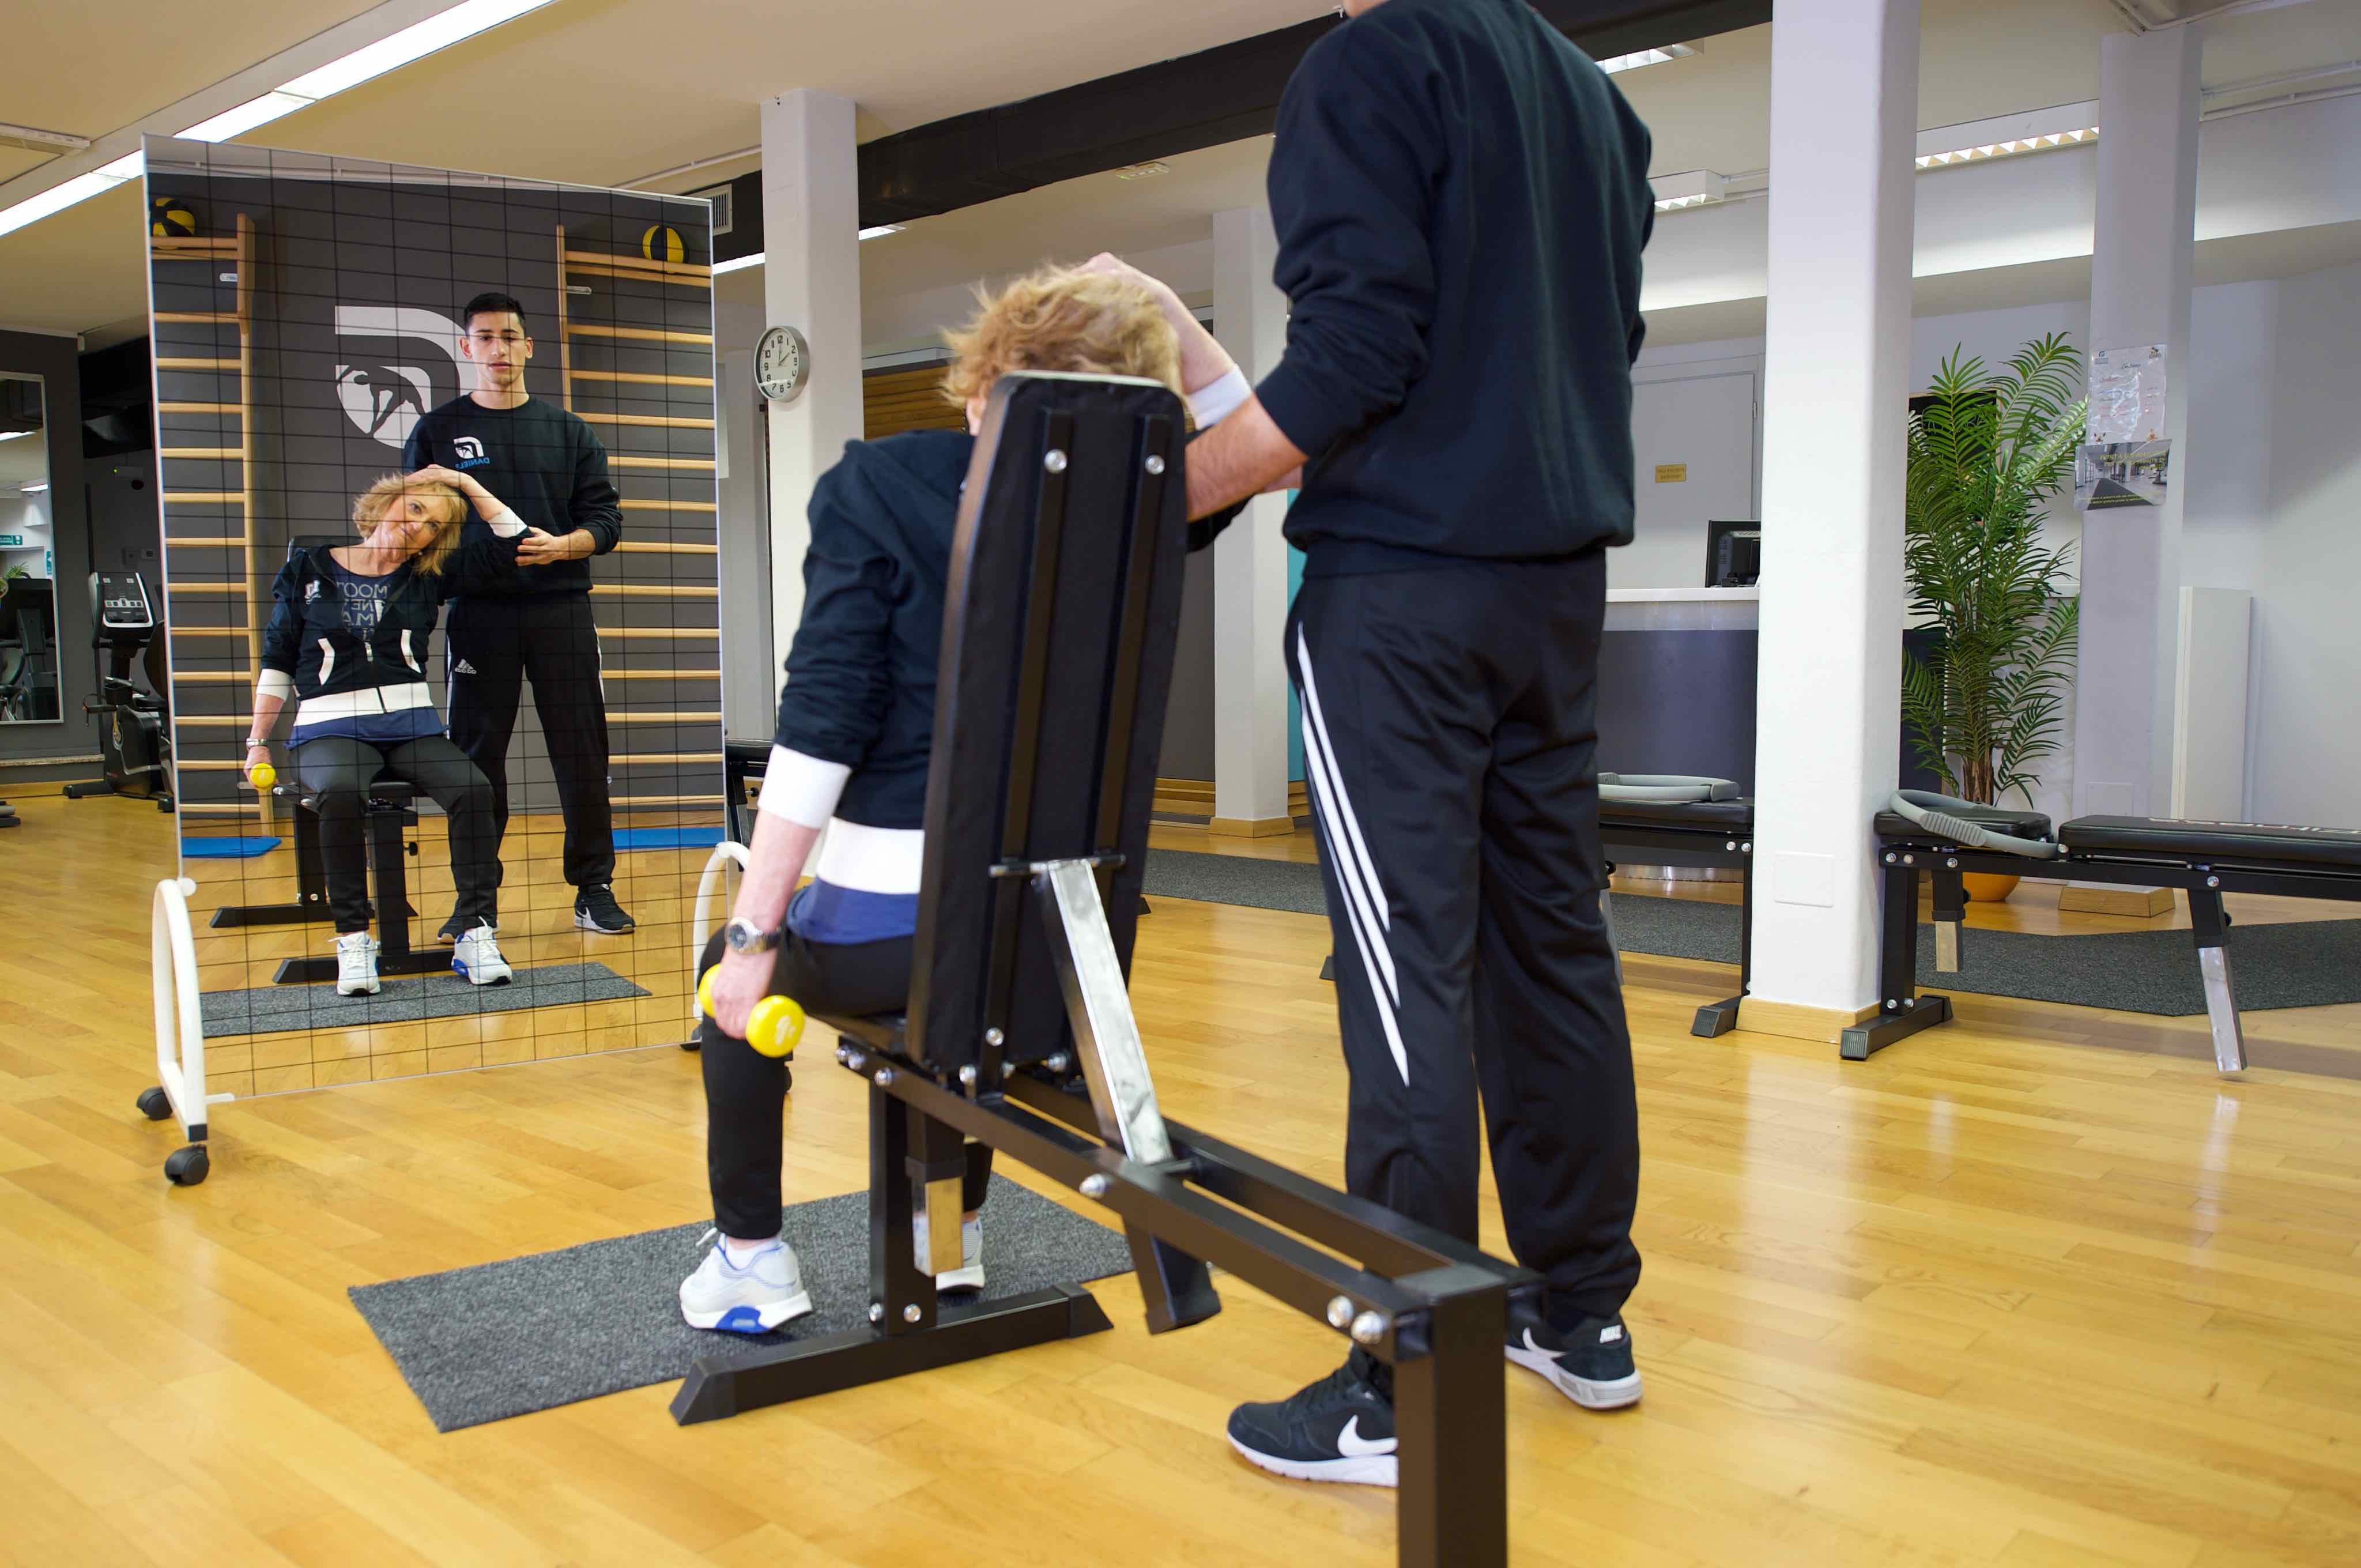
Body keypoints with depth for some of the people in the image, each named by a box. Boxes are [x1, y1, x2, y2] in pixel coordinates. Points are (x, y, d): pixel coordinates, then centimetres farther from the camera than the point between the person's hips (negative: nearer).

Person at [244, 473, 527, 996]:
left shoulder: (427, 578, 13)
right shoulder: (309, 571, 10)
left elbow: (509, 537, 11)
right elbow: (277, 663, 13)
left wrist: (465, 483, 10)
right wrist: (257, 743, 9)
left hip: (412, 726, 2)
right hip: (330, 730, -2)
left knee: (473, 790, -28)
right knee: (339, 794, -36)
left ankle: (475, 934, -23)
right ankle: (353, 940, -26)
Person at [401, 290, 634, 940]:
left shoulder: (568, 431, 13)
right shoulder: (437, 432, 11)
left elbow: (605, 519, 7)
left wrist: (562, 545, -11)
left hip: (560, 609, 1)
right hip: (477, 612, 0)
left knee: (581, 751, 0)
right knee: (476, 754, 2)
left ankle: (594, 889, 9)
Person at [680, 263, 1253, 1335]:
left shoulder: (878, 487, -9)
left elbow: (818, 730, -14)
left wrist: (754, 934, -9)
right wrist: (1161, 316, 8)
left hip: (885, 928, -4)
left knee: (733, 969, 30)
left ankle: (751, 1256, 31)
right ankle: (953, 1236, 45)